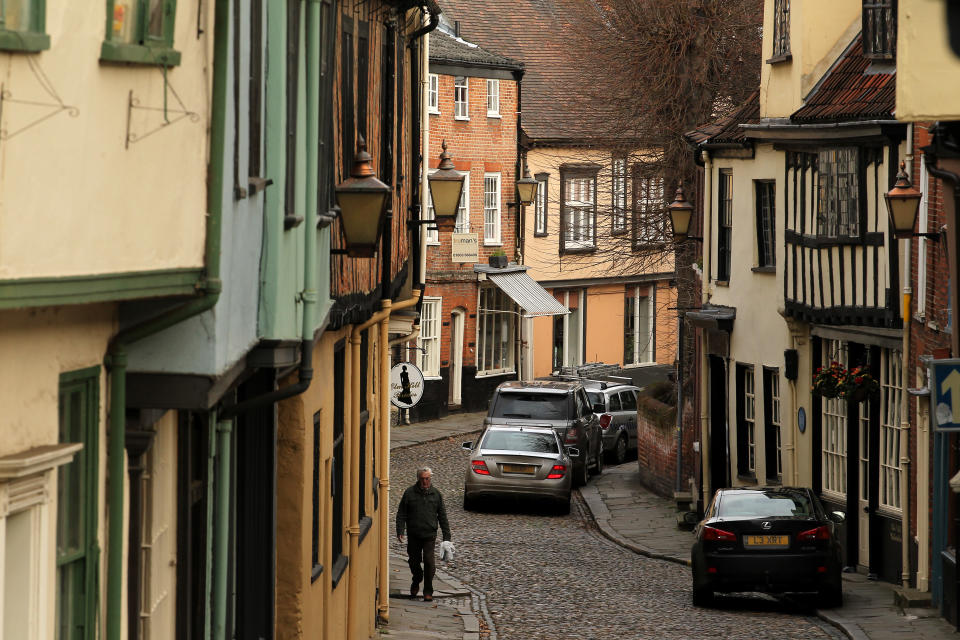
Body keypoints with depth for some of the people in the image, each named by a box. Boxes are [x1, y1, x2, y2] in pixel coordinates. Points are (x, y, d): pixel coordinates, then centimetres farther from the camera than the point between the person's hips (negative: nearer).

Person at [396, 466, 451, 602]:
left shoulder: (436, 494, 5)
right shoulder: (409, 493, 1)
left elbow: (442, 517, 10)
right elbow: (401, 514, 3)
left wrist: (446, 536, 7)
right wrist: (400, 531, -8)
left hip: (429, 535, -1)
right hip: (413, 536, 1)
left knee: (429, 562, -11)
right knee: (413, 561, 9)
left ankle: (428, 591, -1)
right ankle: (416, 582, 39)